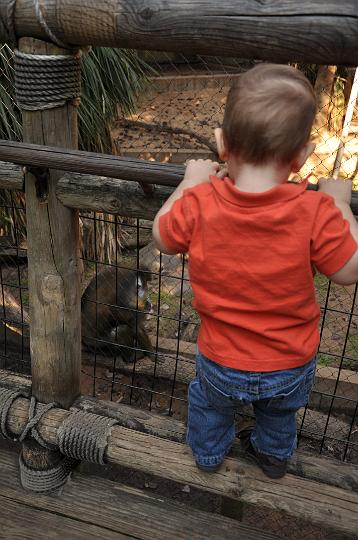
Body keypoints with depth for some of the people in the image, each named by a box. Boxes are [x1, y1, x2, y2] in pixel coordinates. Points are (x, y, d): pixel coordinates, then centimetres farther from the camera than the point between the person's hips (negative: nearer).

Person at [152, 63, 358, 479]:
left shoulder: (198, 204, -25)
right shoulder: (316, 213, -28)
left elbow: (163, 238, -5)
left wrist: (191, 182, 5)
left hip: (223, 364, 0)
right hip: (291, 367, 1)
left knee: (209, 403, 35)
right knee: (280, 411, 35)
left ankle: (208, 454, 62)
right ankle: (273, 455, 63)